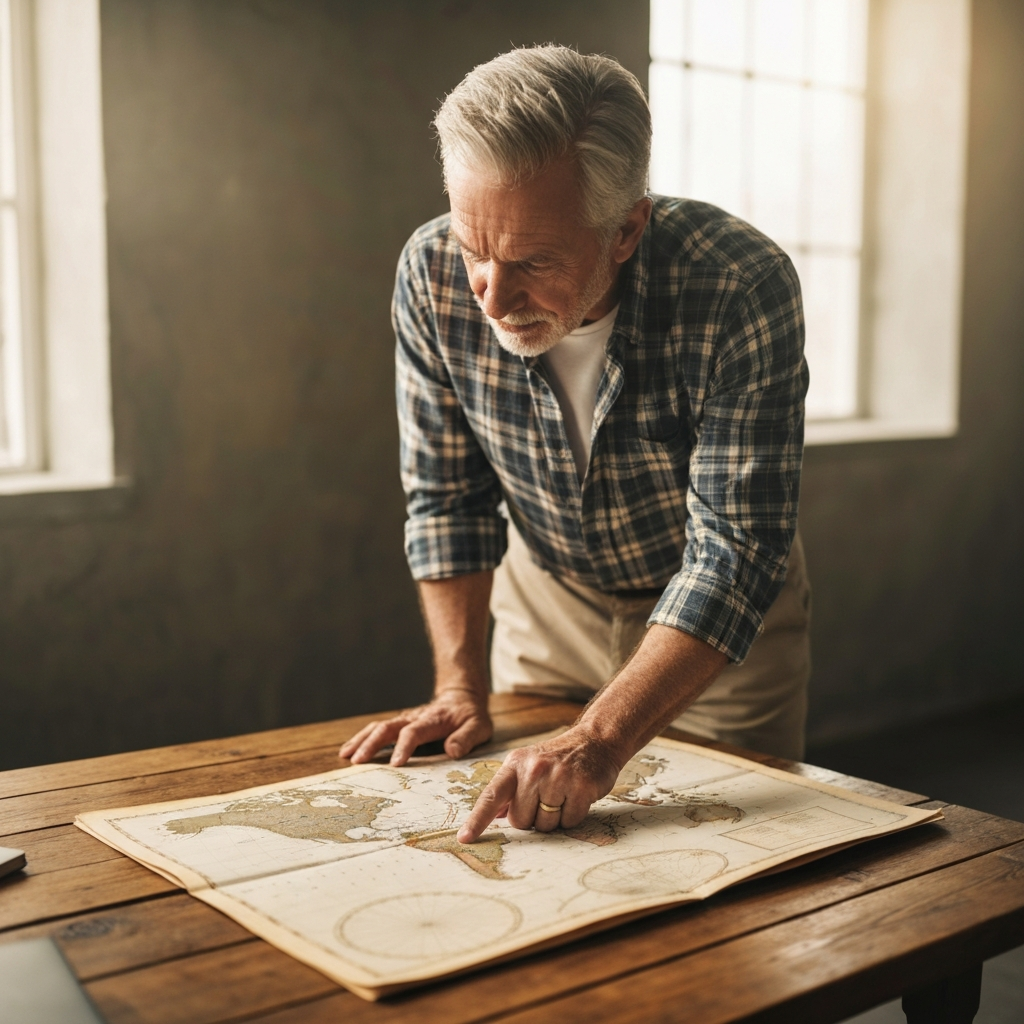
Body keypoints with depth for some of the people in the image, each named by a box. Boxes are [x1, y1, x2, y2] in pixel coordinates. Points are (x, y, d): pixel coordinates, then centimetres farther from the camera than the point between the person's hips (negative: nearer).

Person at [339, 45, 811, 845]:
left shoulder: (744, 289, -33)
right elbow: (447, 495, -11)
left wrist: (600, 741, -42)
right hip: (548, 599, 3)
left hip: (720, 617, -2)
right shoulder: (432, 276, -22)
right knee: (522, 843, 13)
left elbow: (734, 553, -32)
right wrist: (460, 690, -16)